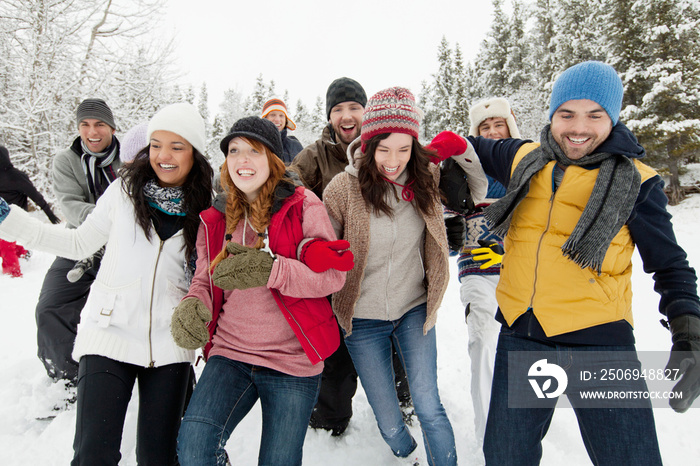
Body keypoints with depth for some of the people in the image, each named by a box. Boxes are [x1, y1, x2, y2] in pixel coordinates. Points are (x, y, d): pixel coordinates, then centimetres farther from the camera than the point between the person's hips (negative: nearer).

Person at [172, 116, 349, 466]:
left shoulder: (302, 205, -5)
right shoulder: (216, 218, 7)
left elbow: (333, 274, -11)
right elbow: (204, 279, 12)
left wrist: (271, 270, -26)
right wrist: (191, 306, -12)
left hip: (292, 361, -2)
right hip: (230, 353, 3)